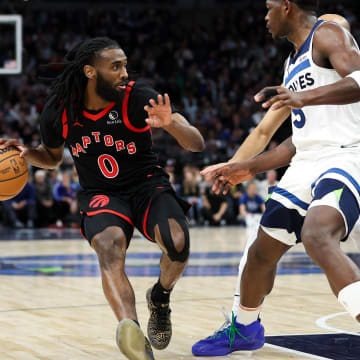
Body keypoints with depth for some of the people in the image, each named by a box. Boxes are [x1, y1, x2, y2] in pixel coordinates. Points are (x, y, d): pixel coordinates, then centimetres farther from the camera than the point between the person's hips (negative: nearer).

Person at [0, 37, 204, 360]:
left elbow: (197, 145, -18)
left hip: (147, 185, 0)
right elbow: (53, 157, 16)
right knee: (109, 248, -33)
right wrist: (26, 152, -7)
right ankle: (130, 327, -56)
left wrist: (170, 124, -39)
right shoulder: (59, 111, -6)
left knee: (177, 243, -29)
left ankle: (160, 297, 6)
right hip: (101, 195, 1)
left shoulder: (139, 97, -15)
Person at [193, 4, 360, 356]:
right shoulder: (293, 63, 22)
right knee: (261, 251, 19)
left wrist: (304, 97, -42)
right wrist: (249, 168, 29)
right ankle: (244, 328, 44)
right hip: (305, 164, 10)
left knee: (317, 237, -36)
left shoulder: (327, 34, -6)